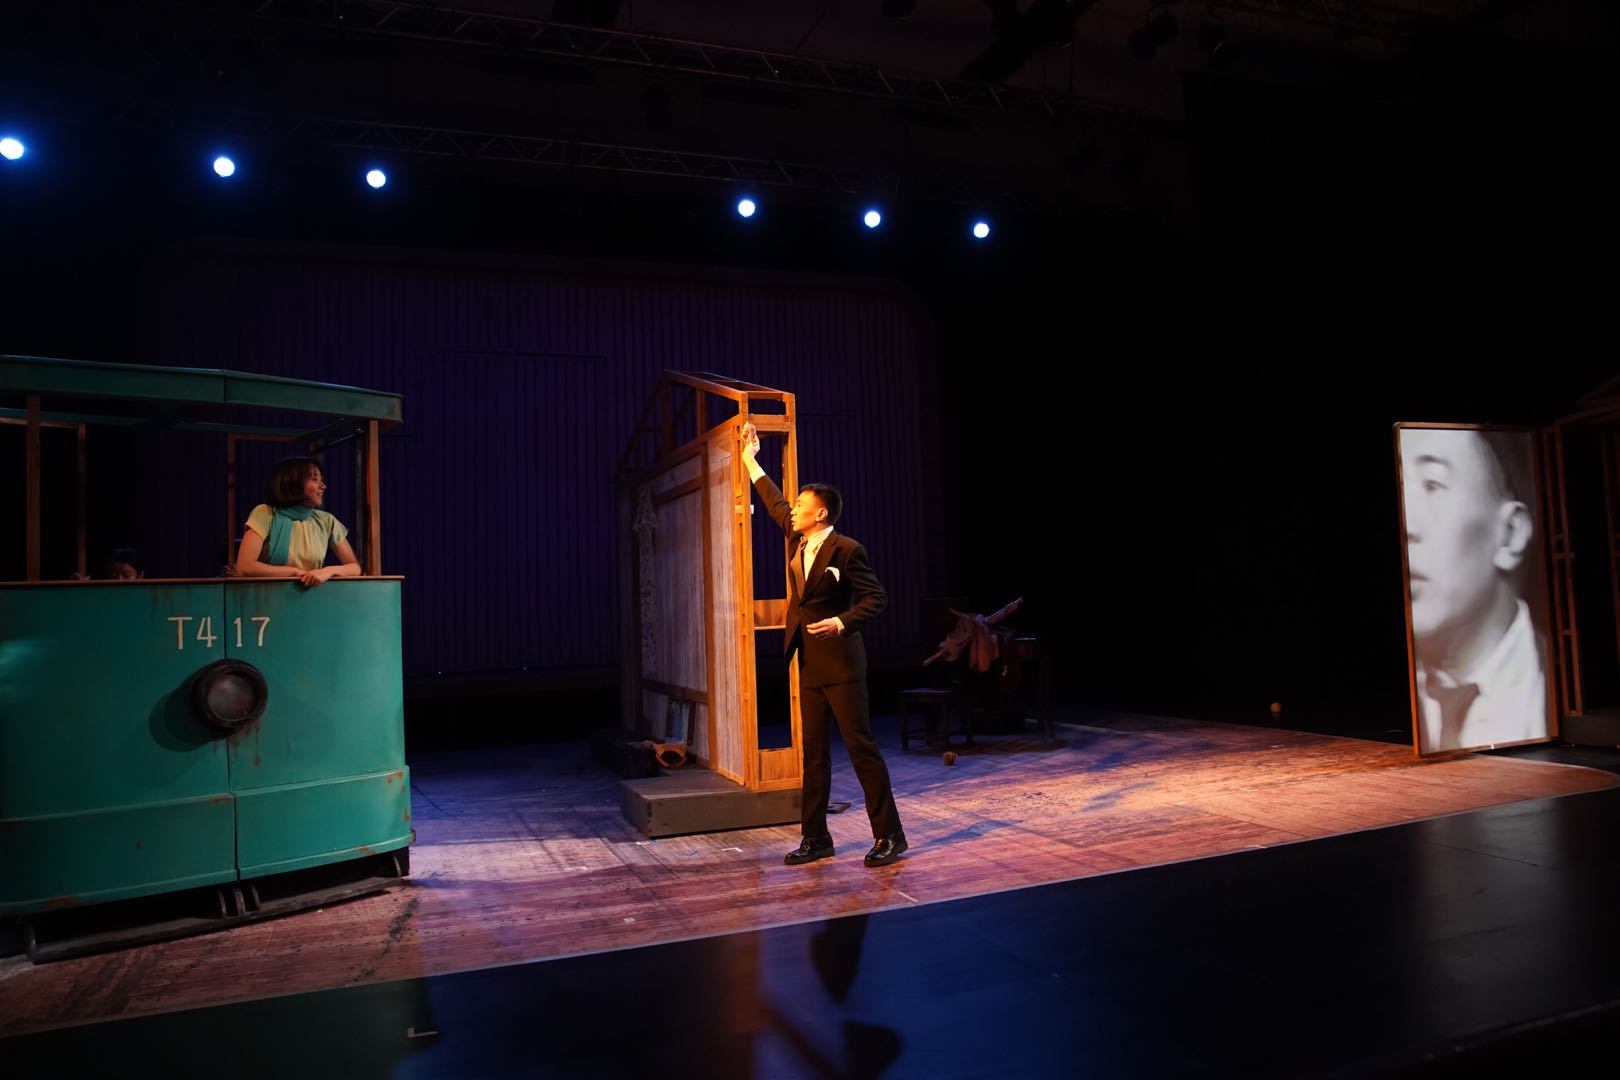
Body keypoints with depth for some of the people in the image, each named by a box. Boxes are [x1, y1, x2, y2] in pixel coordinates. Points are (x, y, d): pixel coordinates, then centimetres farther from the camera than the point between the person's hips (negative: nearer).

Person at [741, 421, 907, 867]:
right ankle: (815, 837, 19)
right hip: (809, 663, 8)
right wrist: (751, 460, 31)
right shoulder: (797, 541, 11)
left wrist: (843, 622, -23)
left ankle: (889, 835, 5)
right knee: (814, 752, 11)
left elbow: (876, 596, -9)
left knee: (861, 747, -4)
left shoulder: (847, 550, -11)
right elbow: (776, 505, 25)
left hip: (840, 663, -8)